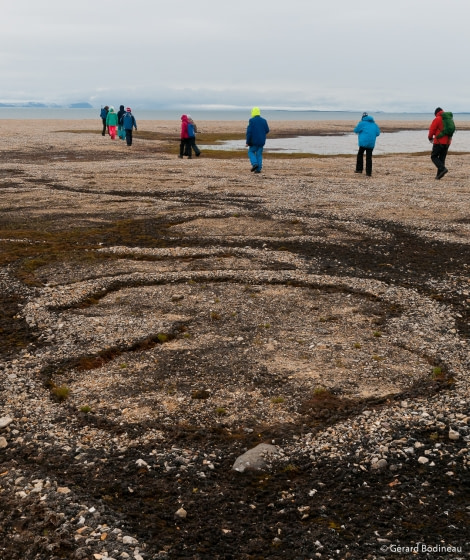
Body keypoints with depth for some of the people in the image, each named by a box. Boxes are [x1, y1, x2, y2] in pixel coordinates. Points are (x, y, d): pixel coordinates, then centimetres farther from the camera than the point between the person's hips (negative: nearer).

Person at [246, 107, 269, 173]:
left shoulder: (251, 121, -10)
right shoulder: (264, 120, 3)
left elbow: (249, 131, -14)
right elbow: (267, 130, 8)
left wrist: (247, 142, -10)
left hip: (254, 141, -4)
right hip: (261, 141, 4)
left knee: (251, 152, 13)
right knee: (259, 154, 9)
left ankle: (254, 163, -9)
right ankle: (258, 169, 2)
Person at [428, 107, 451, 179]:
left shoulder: (437, 119, -8)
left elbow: (432, 130, -8)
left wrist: (430, 138, 12)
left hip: (439, 142, -6)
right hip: (447, 142, 7)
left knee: (434, 157, 3)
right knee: (442, 158, 11)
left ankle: (442, 169, -17)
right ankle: (439, 175, 9)